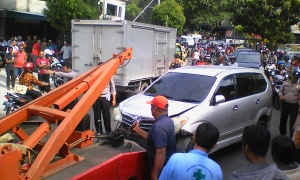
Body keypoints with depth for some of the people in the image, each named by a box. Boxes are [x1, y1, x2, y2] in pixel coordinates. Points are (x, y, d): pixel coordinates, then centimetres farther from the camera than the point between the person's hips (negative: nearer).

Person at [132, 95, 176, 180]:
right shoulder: (167, 121, 4)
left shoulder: (159, 126, -28)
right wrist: (137, 129, 15)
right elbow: (152, 139, 14)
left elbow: (160, 153, -31)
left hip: (162, 169, -9)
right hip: (167, 166, 9)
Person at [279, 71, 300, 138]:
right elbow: (280, 91, 11)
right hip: (285, 104, 2)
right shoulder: (285, 83, 5)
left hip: (294, 106, -2)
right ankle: (282, 134, 32)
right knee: (283, 120, 14)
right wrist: (281, 95, -9)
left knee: (292, 122, -1)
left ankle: (292, 137, 8)